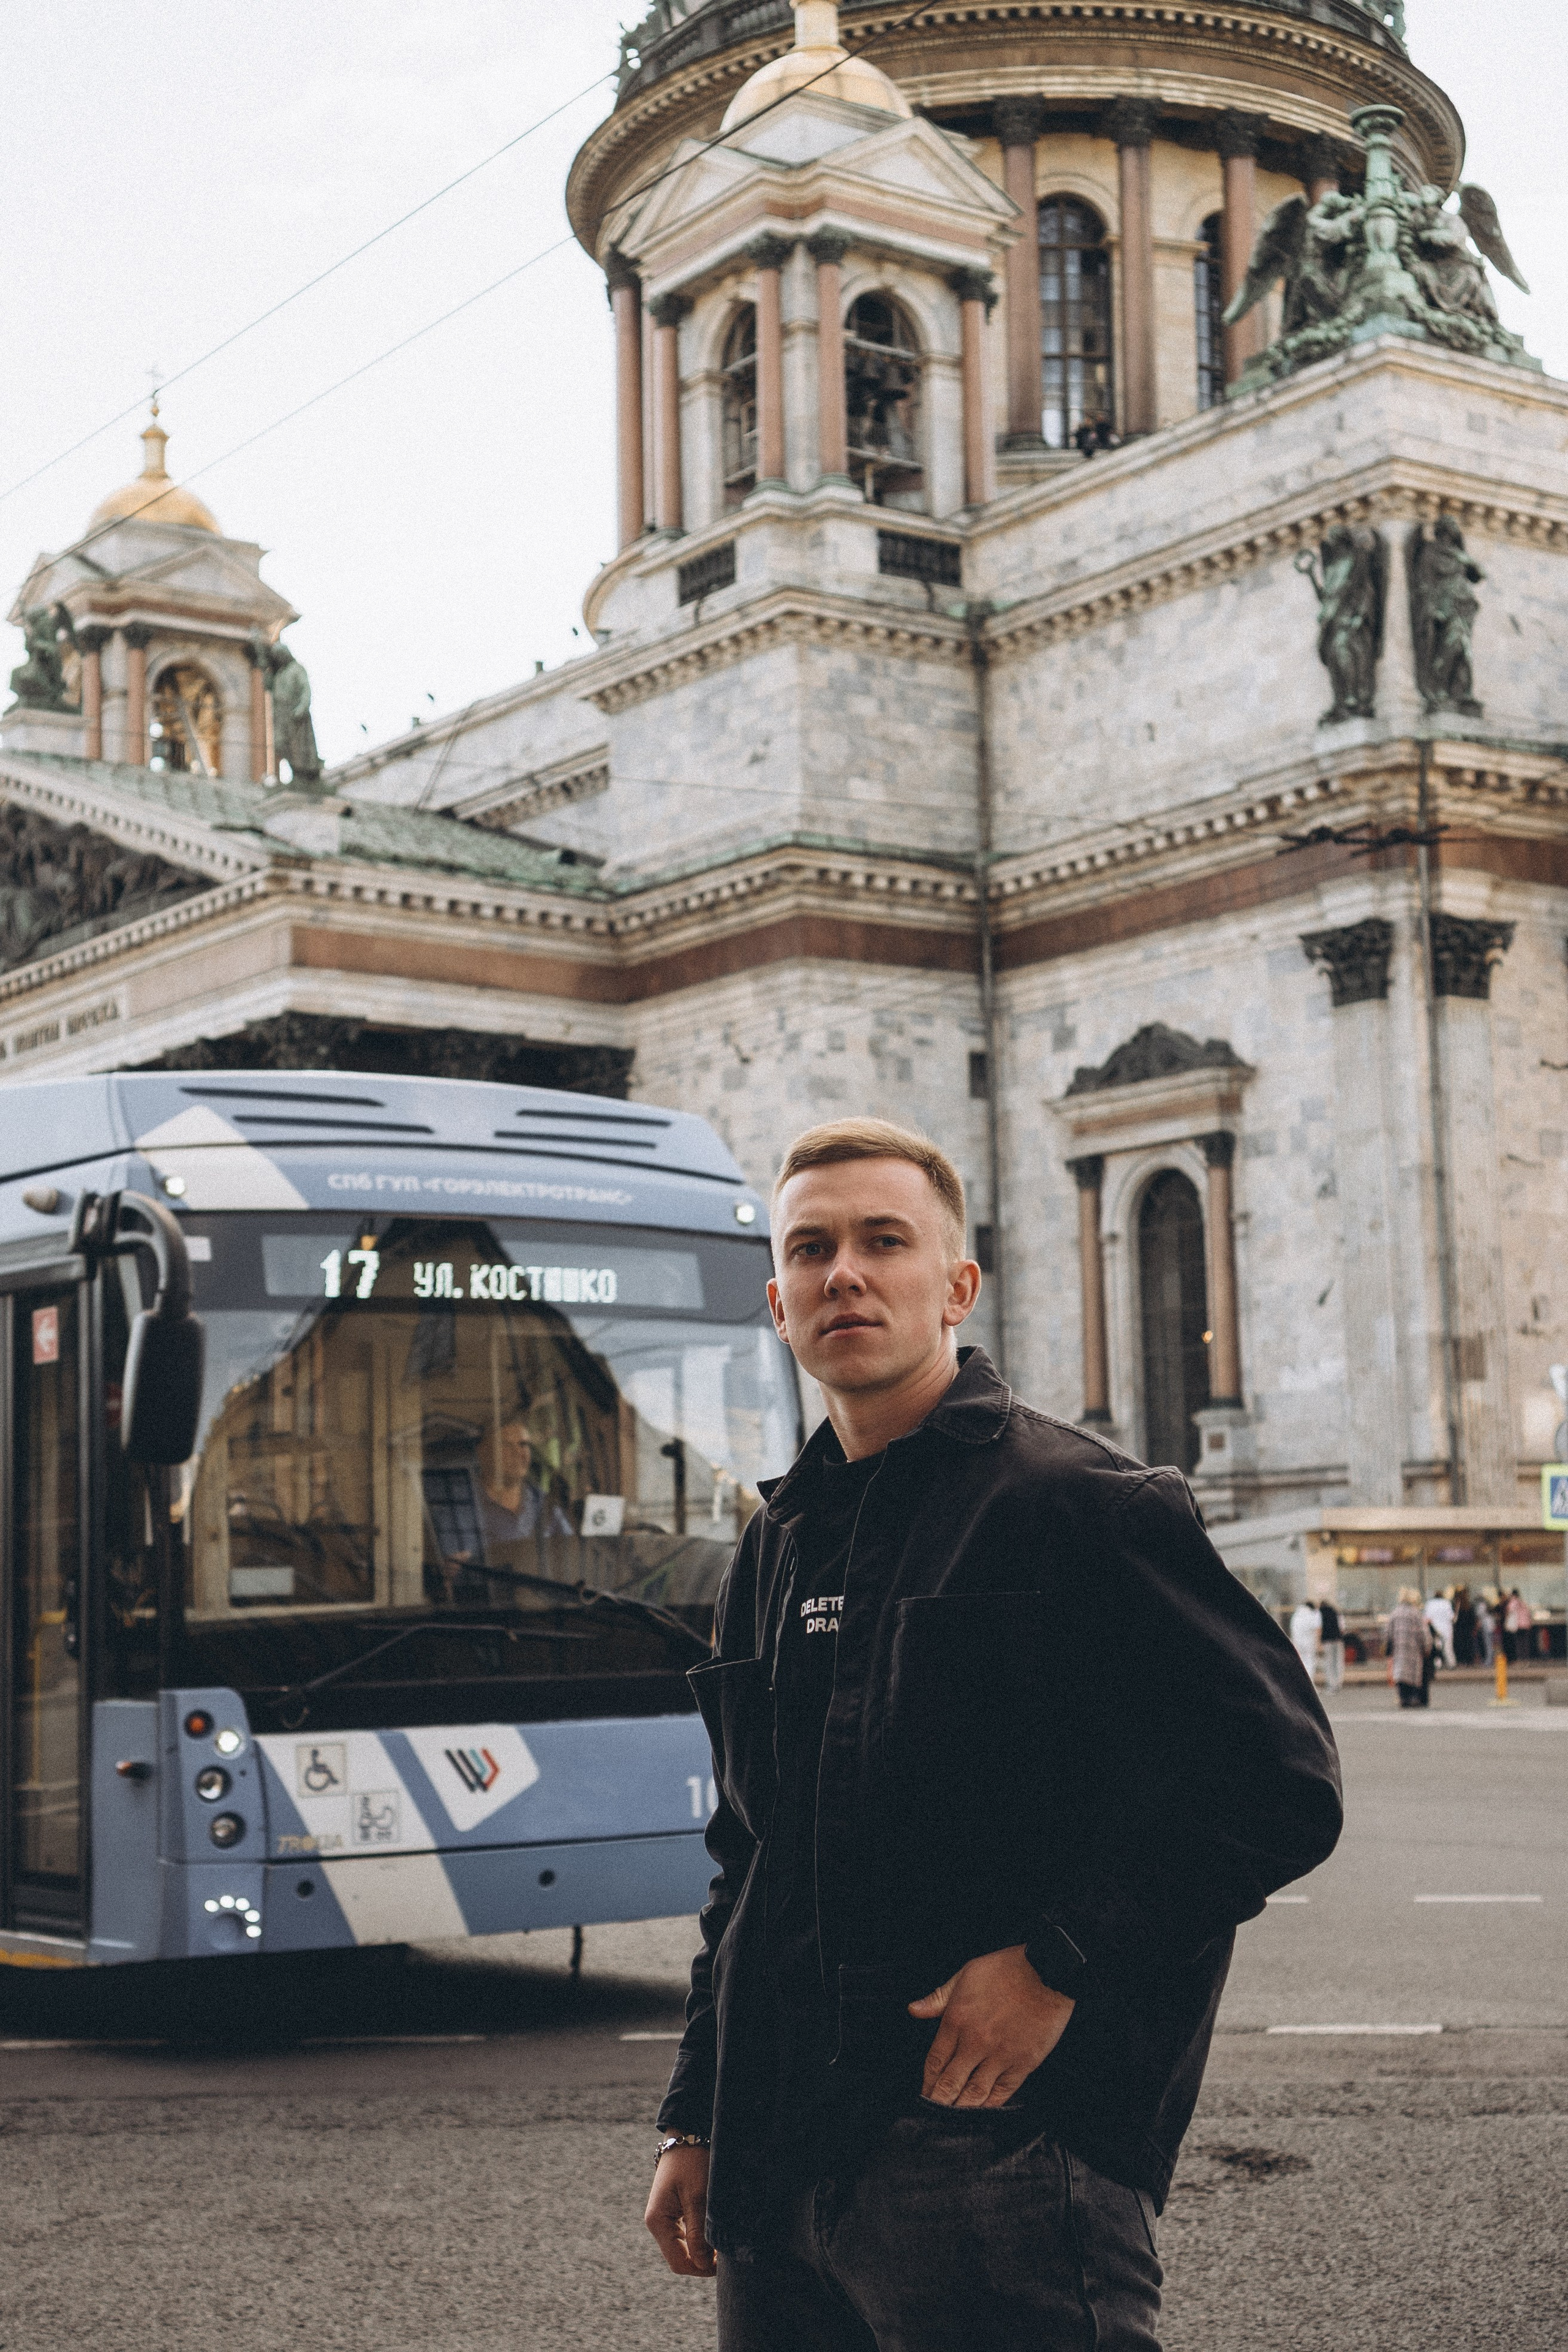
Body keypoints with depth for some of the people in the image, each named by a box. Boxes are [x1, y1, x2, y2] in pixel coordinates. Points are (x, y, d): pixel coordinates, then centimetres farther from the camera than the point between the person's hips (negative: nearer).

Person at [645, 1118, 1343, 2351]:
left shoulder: (1083, 1505, -5)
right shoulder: (773, 1554, 15)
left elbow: (1279, 1781, -11)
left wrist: (1058, 1962, -15)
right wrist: (696, 2120, 18)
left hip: (999, 2150, -6)